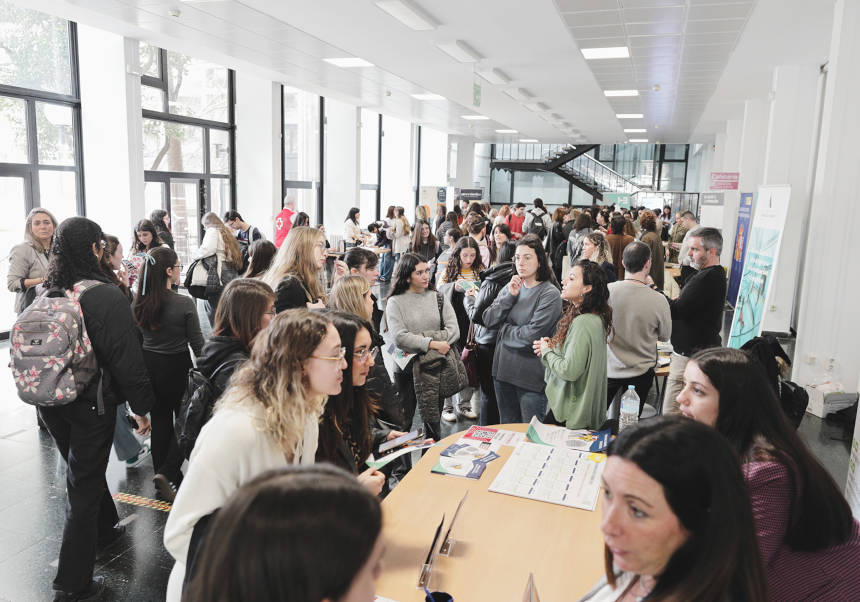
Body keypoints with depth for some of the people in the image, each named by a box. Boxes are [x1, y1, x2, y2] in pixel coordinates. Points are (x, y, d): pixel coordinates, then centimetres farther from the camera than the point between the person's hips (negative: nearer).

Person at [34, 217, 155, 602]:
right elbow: (126, 356, -20)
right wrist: (141, 403, -9)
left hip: (50, 403, 7)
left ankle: (103, 529, 49)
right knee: (84, 486, 5)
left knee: (85, 469, 26)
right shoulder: (106, 296, -20)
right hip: (91, 404, -6)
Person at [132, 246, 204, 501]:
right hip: (177, 368, -5)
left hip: (149, 366, 5)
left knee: (160, 422, 16)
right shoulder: (185, 304, -18)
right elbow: (197, 343, -12)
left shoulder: (138, 304, -3)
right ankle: (167, 473, -2)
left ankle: (164, 478, 25)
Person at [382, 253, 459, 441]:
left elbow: (454, 331, -4)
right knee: (403, 422, 3)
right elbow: (399, 337, -15)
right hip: (406, 367, -2)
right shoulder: (395, 302, -2)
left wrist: (419, 338, -13)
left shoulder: (438, 298, 7)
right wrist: (431, 343, -21)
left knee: (433, 422, 9)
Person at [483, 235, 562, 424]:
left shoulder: (550, 294, -12)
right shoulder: (511, 287, 7)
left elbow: (532, 335, -20)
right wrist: (509, 297, -11)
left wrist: (503, 328, -5)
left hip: (531, 375, -6)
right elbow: (488, 320, -1)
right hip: (503, 368, 6)